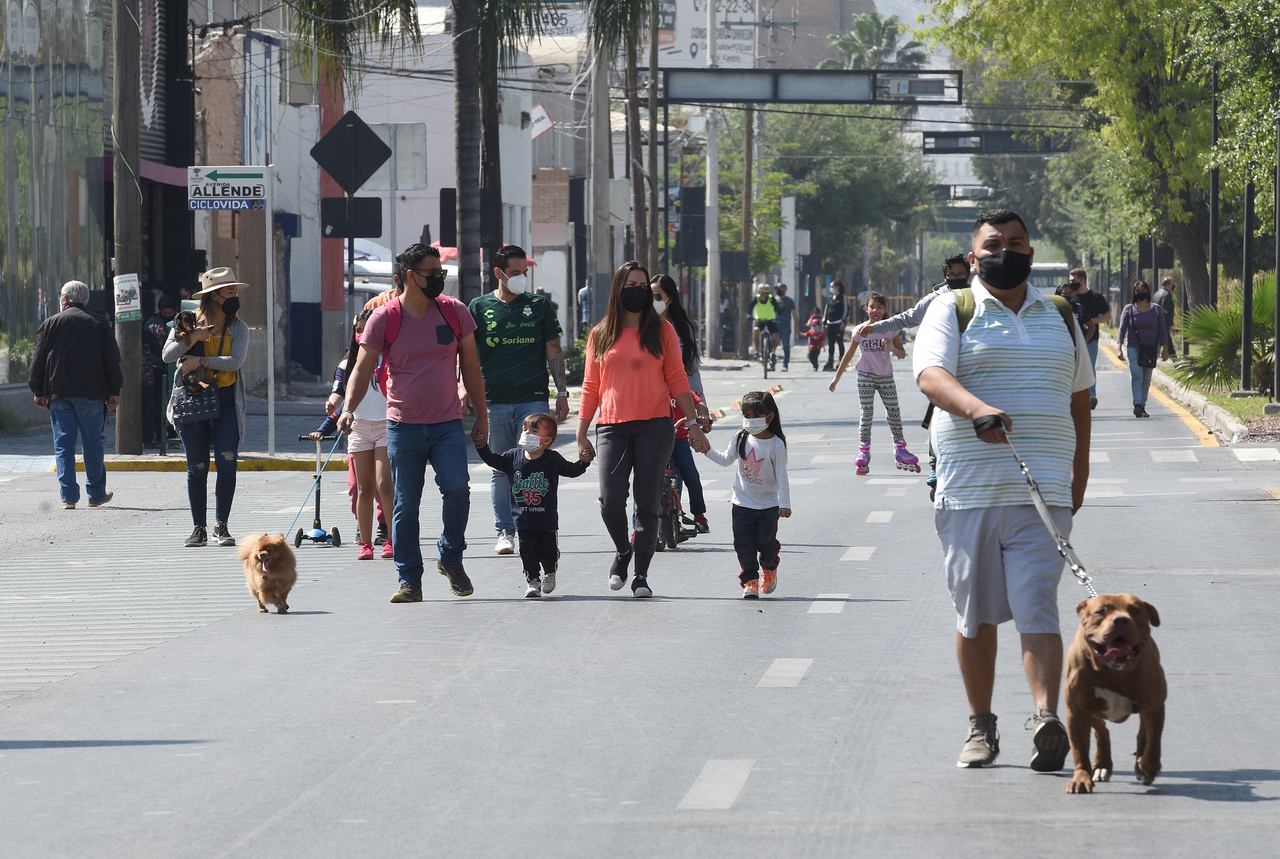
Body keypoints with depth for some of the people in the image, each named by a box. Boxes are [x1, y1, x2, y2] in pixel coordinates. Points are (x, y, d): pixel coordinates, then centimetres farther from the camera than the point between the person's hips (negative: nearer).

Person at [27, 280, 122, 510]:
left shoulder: (50, 324, 4)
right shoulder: (99, 324, 6)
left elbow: (39, 361, 4)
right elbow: (112, 361, 3)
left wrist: (39, 392, 11)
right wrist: (114, 391, 8)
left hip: (59, 394, 0)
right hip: (91, 394, 0)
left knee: (63, 445, 0)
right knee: (92, 444, 9)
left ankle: (68, 496, -6)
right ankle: (96, 493, 14)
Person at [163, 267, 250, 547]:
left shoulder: (238, 329, 6)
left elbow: (236, 361, -10)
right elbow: (168, 354, -6)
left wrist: (201, 361, -18)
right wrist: (191, 338, -21)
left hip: (226, 400, 0)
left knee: (227, 459, -13)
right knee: (197, 467, 2)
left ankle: (221, 525, -3)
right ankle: (199, 528, 11)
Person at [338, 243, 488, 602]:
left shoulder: (454, 312, 4)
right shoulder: (383, 319, -3)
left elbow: (470, 366, 12)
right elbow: (362, 369, -4)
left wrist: (481, 415, 11)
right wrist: (348, 408, -20)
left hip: (448, 424, 1)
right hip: (403, 426, -1)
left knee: (456, 488, -17)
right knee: (405, 504, 0)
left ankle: (451, 559, 5)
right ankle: (409, 581, 7)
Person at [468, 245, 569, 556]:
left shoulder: (539, 305, 8)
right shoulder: (480, 308, 7)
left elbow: (553, 350, 11)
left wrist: (562, 393, 6)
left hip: (533, 399, -1)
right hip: (495, 400, 1)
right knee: (500, 470, 3)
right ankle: (505, 531, 9)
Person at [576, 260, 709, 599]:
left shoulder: (661, 331, 7)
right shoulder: (600, 336, 10)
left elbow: (677, 380, 7)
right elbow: (590, 387, 13)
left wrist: (693, 423, 2)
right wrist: (581, 434, 9)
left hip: (654, 427, -1)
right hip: (612, 428, 1)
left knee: (647, 503, -3)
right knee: (610, 500, -11)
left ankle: (641, 575, 2)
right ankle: (623, 551, 18)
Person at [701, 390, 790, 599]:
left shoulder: (776, 444, -11)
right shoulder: (741, 438, 0)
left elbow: (781, 476, -10)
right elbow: (726, 459, 15)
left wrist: (784, 504, -12)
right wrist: (708, 450, 1)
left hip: (768, 505, -3)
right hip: (743, 502, 3)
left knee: (766, 544, -3)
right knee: (744, 544, -2)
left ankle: (769, 568, 28)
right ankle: (750, 580, 9)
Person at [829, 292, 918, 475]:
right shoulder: (861, 331, -4)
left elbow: (903, 354, -1)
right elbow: (849, 355, 5)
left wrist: (893, 348, -23)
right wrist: (837, 377, 7)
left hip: (886, 376, 1)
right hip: (866, 376, -1)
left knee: (894, 412, 2)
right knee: (866, 412, -6)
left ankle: (900, 449, 15)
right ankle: (864, 451, -3)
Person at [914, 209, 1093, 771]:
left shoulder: (1059, 317, 16)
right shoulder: (952, 311, 3)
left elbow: (1078, 396, 25)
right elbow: (931, 375, -15)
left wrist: (1080, 472, 21)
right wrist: (977, 409, -34)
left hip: (1042, 490, 1)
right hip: (968, 487, -1)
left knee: (1036, 604, -12)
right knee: (975, 612, 5)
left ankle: (1047, 719, -24)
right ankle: (981, 726, 15)